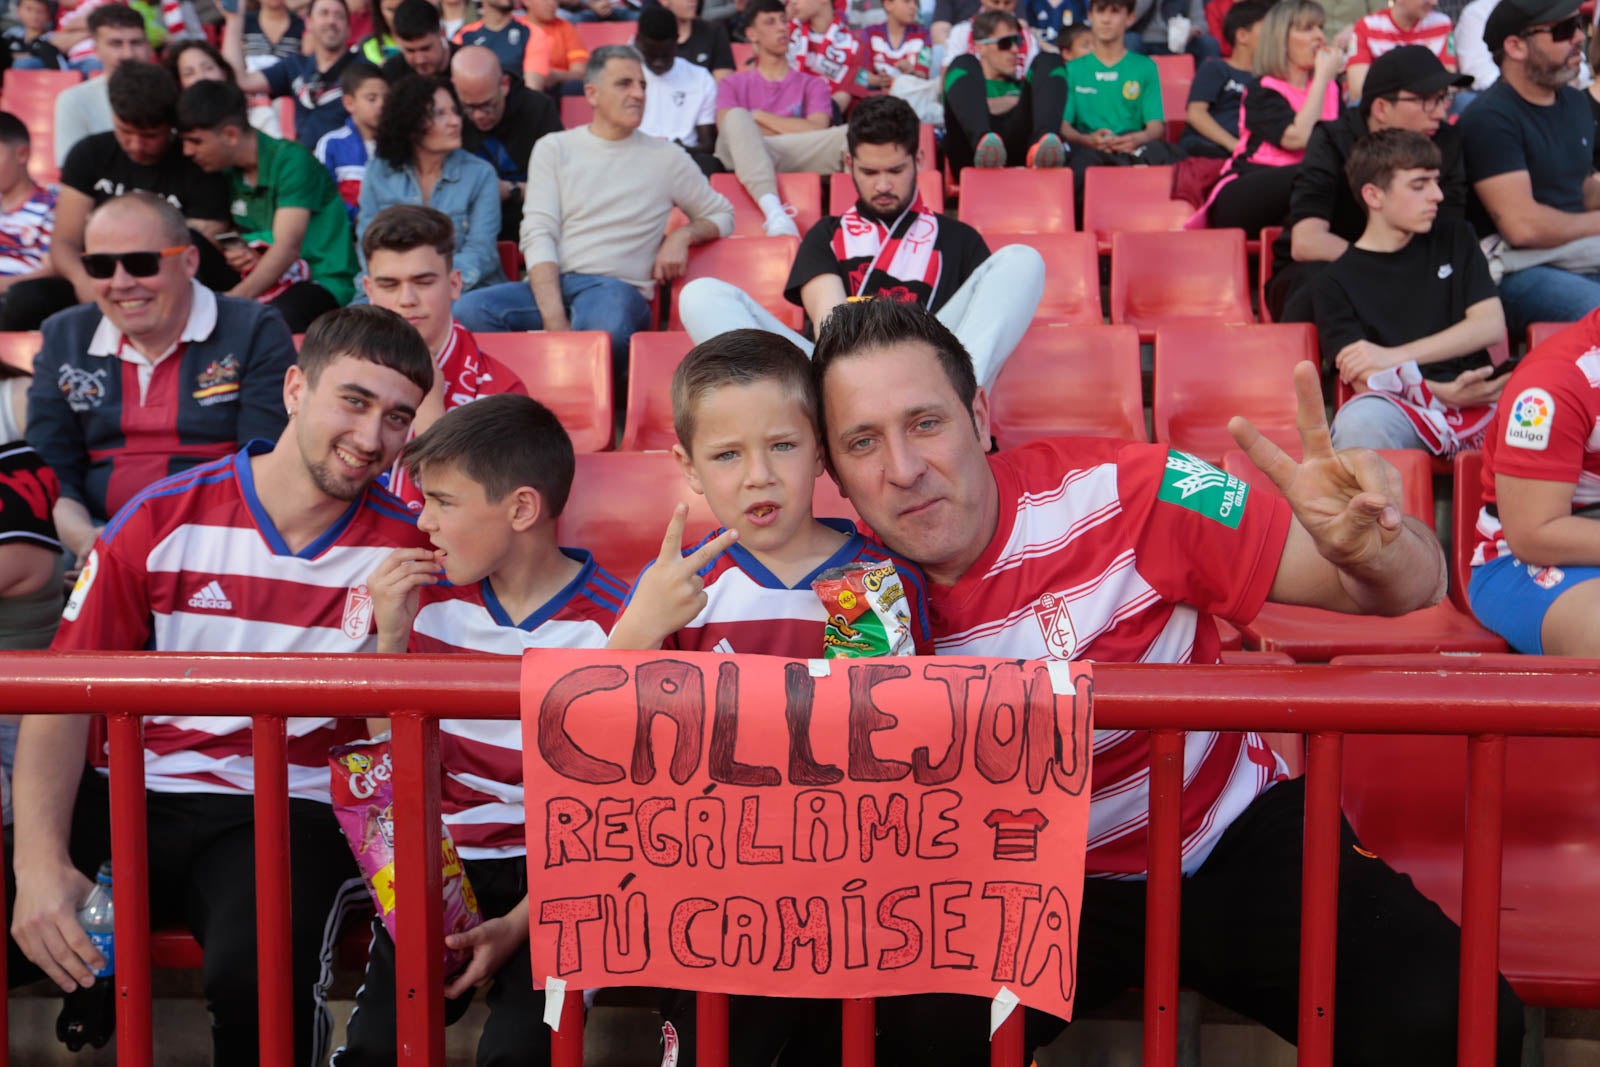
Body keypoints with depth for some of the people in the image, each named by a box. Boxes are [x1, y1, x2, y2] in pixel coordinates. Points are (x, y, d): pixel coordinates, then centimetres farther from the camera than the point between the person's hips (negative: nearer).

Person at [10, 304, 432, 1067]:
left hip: (288, 812, -1)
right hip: (125, 799, 2)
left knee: (261, 972, -31)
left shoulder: (403, 548, 0)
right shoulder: (162, 522, 1)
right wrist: (41, 861, -15)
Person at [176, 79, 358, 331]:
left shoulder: (291, 161, -13)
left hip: (323, 282, -7)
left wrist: (232, 300, -34)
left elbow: (288, 247, -22)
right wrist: (234, 251, -6)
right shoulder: (229, 172, 10)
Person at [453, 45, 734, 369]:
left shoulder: (666, 158, 16)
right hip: (553, 283, 2)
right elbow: (538, 234, 2)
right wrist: (554, 319, -15)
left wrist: (684, 234, 0)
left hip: (618, 287, -1)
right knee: (468, 310, -30)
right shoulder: (554, 148, 14)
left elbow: (722, 215, 26)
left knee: (608, 326, -41)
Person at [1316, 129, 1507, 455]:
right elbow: (1362, 379, -1)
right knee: (1361, 419, -40)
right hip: (1402, 410, -2)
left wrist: (1392, 356, -1)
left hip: (1475, 403, 2)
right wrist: (1440, 393, -19)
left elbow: (1492, 326, 10)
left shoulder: (1456, 239, 23)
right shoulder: (1337, 283, 10)